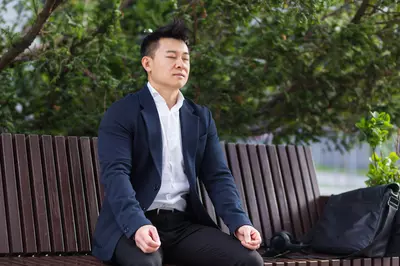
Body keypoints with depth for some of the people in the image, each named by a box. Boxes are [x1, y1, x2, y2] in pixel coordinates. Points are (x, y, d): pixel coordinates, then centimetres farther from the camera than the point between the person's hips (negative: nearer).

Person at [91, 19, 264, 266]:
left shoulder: (201, 117, 16)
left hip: (185, 224, 5)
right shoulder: (122, 113, -1)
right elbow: (116, 173, -14)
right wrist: (138, 225, -32)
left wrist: (240, 223, -9)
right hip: (132, 225, -5)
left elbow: (218, 176, 10)